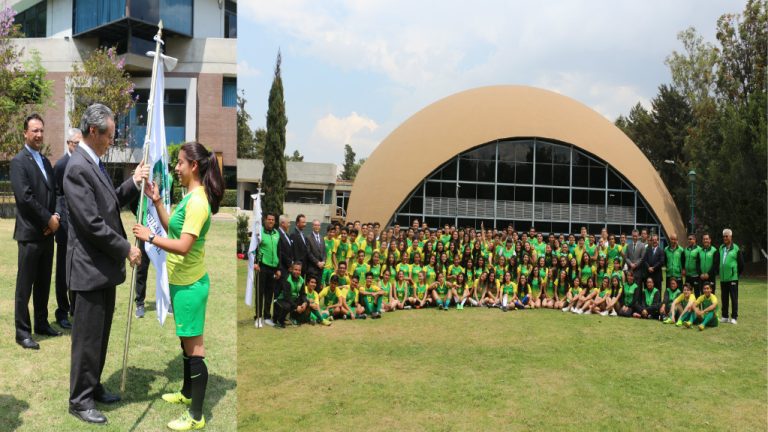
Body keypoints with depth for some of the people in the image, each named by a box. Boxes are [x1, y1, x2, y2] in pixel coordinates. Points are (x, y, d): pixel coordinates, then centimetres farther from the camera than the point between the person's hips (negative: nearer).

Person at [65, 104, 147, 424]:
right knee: (87, 337, 2)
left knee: (100, 334, 18)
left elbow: (110, 203, 18)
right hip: (89, 267, -9)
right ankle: (80, 400, 15)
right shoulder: (78, 168, -19)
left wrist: (133, 183, 3)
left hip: (104, 265, 9)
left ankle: (93, 387, 31)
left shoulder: (95, 163, 11)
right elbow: (92, 223, -23)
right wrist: (126, 249, -15)